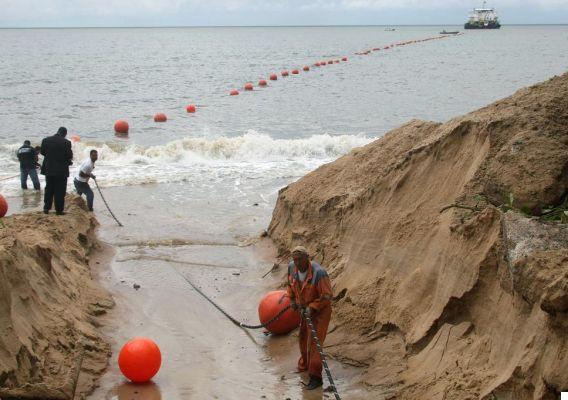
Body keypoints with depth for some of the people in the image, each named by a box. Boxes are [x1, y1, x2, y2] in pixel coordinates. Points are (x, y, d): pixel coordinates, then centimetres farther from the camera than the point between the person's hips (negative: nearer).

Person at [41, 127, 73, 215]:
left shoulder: (46, 140, -2)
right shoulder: (66, 142, -14)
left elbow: (42, 152, 8)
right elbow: (69, 156, -12)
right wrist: (68, 161, 10)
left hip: (49, 169, 4)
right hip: (61, 170, -4)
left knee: (49, 190, 16)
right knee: (60, 191, 3)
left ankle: (46, 208, 18)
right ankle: (59, 210, 5)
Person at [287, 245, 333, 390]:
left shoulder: (319, 273, -33)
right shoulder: (292, 267, -14)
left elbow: (327, 295, -24)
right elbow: (291, 282, 10)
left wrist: (312, 308, -28)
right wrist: (292, 299, 7)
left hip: (320, 310, -7)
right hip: (305, 309, 7)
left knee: (314, 342, -9)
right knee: (304, 338, 22)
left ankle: (315, 377, 0)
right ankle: (305, 365, 46)